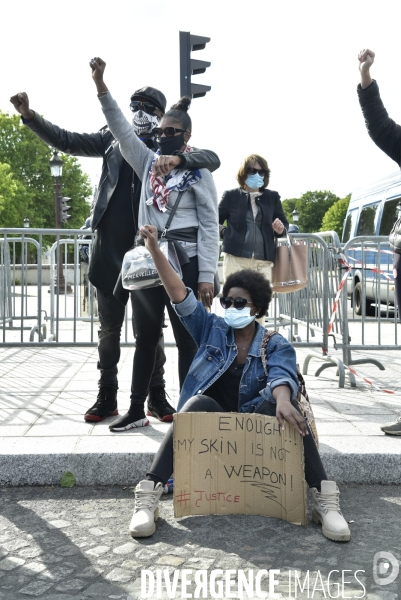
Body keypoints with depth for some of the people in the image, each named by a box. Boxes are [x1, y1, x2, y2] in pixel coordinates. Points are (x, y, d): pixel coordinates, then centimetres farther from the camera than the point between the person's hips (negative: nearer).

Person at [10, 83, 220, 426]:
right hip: (109, 248, 3)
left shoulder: (171, 148, 5)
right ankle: (107, 397, 19)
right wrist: (29, 116, -6)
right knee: (109, 326, 9)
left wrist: (177, 159, -29)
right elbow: (67, 141, 8)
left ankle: (157, 396, 16)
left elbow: (213, 159, -10)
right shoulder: (114, 138, 12)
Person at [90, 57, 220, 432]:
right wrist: (100, 85, -6)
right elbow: (121, 129, 6)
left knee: (187, 341, 2)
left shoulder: (198, 172, -2)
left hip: (184, 264, -5)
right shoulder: (149, 163, 12)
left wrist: (206, 276, -13)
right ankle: (136, 410, 21)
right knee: (145, 339, 11)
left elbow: (209, 226, -6)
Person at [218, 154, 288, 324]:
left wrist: (280, 229, -5)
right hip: (236, 259, -2)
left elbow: (284, 224, 17)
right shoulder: (231, 195, 6)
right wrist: (224, 232, -8)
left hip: (263, 261, 2)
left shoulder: (272, 197, 13)